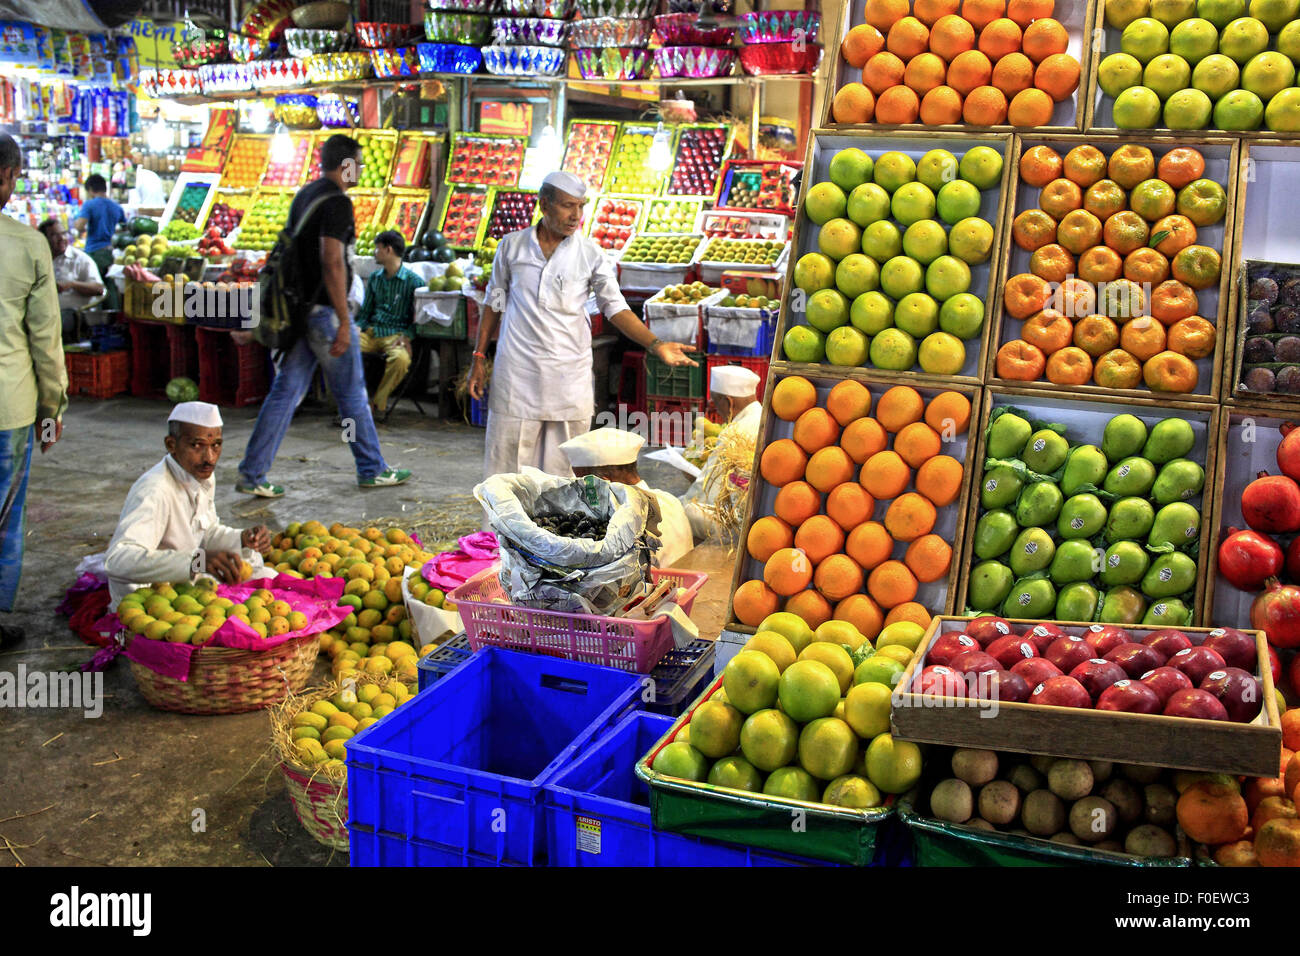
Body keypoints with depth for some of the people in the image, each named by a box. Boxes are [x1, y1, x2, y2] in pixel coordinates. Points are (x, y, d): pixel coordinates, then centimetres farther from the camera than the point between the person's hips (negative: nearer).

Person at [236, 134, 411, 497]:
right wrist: (344, 322, -21)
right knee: (352, 394, 4)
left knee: (285, 391, 8)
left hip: (301, 309, 9)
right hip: (325, 310, -9)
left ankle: (252, 474, 8)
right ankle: (372, 470, 18)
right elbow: (332, 264, -22)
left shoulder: (304, 195, 15)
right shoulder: (337, 202, -14)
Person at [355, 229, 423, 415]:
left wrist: (406, 336, -16)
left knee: (401, 358, -39)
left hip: (396, 335, -5)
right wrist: (357, 328, 1)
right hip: (371, 332, 5)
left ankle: (379, 402, -16)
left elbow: (418, 318, 1)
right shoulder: (374, 278, 20)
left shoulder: (413, 281, 2)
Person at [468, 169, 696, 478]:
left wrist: (656, 345, -16)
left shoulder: (591, 255, 0)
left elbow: (616, 308, -2)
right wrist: (479, 357, 10)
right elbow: (495, 302, 12)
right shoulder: (512, 245, 4)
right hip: (517, 371, 1)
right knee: (507, 458, 4)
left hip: (569, 374, 0)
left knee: (563, 470, 4)